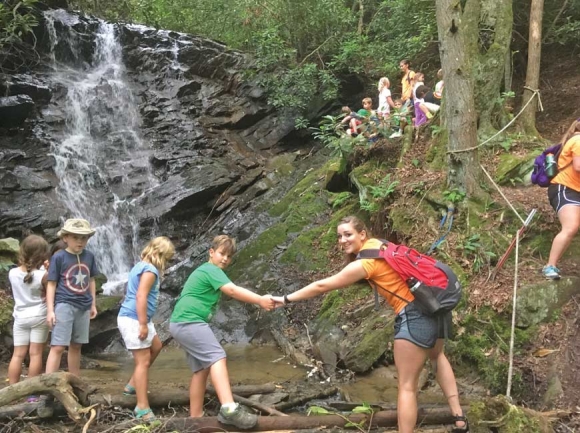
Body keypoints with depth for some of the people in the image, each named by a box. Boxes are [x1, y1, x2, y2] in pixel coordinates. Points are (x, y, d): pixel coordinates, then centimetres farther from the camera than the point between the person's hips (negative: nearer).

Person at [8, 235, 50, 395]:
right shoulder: (42, 275, -14)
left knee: (18, 355, 7)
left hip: (20, 318, 4)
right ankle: (32, 392, 3)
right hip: (39, 317, -3)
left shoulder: (13, 273, -2)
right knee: (35, 354, 1)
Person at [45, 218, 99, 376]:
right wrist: (50, 310, -10)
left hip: (83, 307, 5)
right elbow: (51, 284, -6)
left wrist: (93, 304, 17)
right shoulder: (58, 257, -8)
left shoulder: (89, 257, 5)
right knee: (58, 346, -9)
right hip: (64, 305, -5)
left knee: (76, 346, 15)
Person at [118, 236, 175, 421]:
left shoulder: (140, 266, 15)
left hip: (132, 318, 10)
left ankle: (132, 385, 27)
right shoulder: (150, 270, -16)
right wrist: (143, 324, -23)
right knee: (143, 361, -9)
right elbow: (140, 297, -24)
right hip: (133, 319, -10)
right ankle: (142, 407, -8)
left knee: (156, 347, 24)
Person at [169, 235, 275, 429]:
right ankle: (229, 409, -38)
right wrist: (260, 300, -26)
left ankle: (195, 417, 12)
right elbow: (232, 291, -22)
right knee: (217, 357, -23)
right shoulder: (212, 270, -7)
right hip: (189, 322, -11)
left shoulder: (204, 271, 25)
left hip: (181, 323, 11)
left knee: (202, 368, 11)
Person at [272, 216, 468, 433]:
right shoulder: (376, 245, 9)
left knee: (407, 385, -2)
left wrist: (286, 299, -2)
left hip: (416, 314, -10)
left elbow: (322, 286, -9)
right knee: (436, 355, 34)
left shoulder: (365, 263, -14)